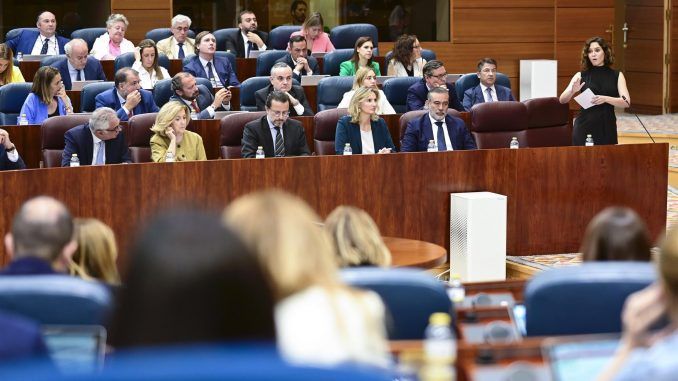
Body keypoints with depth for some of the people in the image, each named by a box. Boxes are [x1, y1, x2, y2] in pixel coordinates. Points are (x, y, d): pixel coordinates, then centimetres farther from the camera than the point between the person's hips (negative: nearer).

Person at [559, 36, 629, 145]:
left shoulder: (617, 76, 4)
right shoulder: (581, 76, 4)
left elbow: (626, 102, -7)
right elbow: (562, 100, -2)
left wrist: (605, 99, -24)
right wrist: (572, 91, -23)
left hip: (607, 128, 0)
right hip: (584, 127, 0)